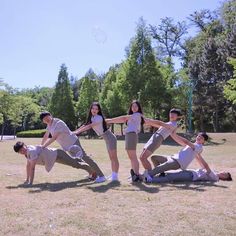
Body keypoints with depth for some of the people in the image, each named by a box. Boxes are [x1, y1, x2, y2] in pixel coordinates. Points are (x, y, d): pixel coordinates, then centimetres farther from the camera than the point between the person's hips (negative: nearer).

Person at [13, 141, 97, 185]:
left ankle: (93, 171, 20)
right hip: (55, 156, 10)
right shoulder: (27, 152, -1)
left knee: (75, 164, 2)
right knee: (74, 162, 25)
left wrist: (30, 183, -28)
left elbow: (32, 167, -31)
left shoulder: (32, 151, -29)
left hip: (57, 154, -10)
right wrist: (27, 180, 10)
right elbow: (28, 165, 10)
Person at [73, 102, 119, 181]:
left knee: (114, 158, -5)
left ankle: (115, 176, -1)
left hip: (110, 138, -9)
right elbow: (85, 126, 14)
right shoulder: (92, 118, 8)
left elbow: (89, 126, -27)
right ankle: (113, 175, 16)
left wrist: (78, 131, -28)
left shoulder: (99, 118, -19)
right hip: (107, 140, 9)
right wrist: (74, 131, 9)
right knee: (111, 158, 11)